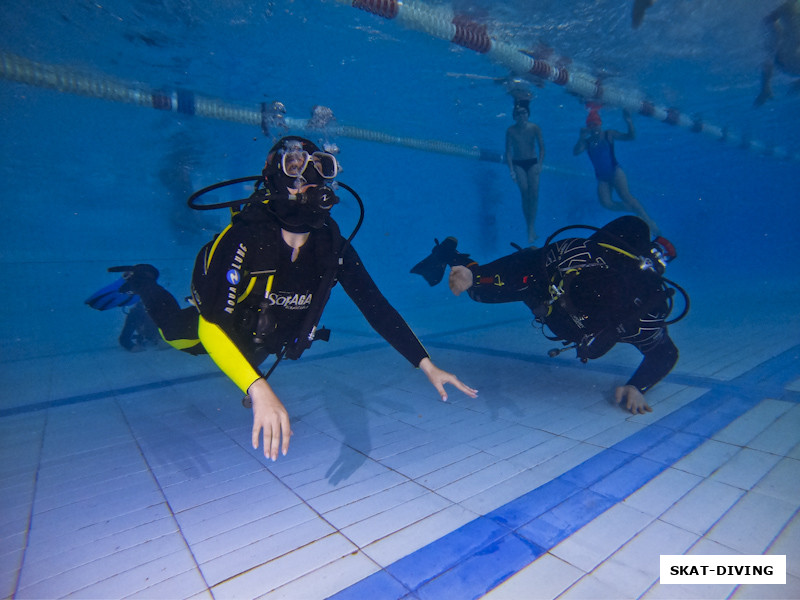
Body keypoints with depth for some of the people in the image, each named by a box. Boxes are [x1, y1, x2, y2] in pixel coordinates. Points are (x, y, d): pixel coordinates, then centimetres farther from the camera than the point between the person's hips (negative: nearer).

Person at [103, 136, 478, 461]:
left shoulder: (334, 247, -29)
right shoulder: (244, 237, -42)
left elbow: (378, 308, -27)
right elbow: (212, 328, -49)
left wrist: (427, 365, -33)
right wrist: (259, 391, -64)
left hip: (264, 337, 4)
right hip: (214, 326, -4)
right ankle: (141, 282, 47)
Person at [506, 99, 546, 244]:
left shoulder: (535, 128, -2)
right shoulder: (510, 130, -4)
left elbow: (542, 148, 0)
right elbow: (508, 151, -5)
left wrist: (540, 164, -12)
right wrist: (511, 170, -13)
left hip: (532, 163, 1)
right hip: (518, 164, -1)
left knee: (534, 194, -13)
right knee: (525, 195, -12)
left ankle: (531, 228, -13)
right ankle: (530, 229, -7)